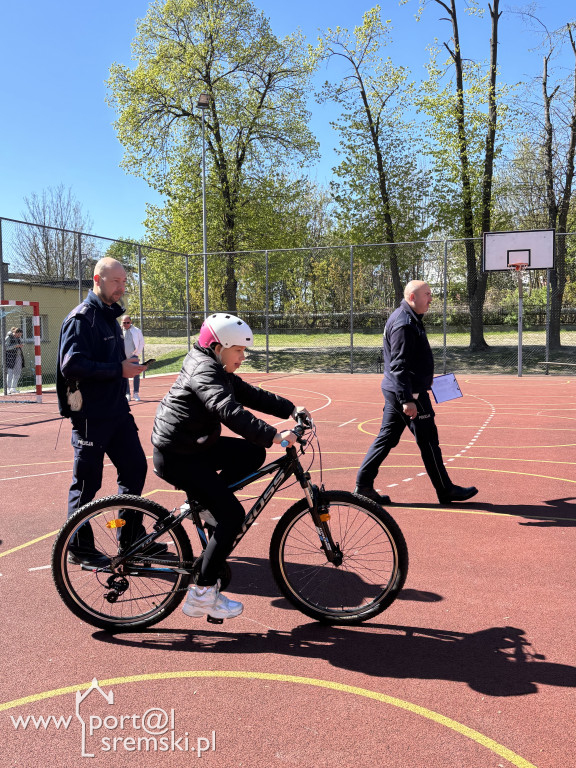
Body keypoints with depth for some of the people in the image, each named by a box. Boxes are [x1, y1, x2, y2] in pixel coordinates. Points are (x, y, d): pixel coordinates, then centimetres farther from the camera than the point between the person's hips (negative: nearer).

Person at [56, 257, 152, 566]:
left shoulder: (110, 316, 17)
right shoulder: (81, 317, -12)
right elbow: (71, 364, -23)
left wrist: (128, 365, 7)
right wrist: (119, 369, -22)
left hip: (117, 410, 9)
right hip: (91, 415, -8)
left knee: (135, 468, 9)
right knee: (87, 482, 0)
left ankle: (131, 537, 24)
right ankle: (79, 548, 16)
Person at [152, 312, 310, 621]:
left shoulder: (217, 370, 11)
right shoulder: (204, 370, -21)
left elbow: (250, 394, 13)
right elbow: (229, 411, -35)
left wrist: (290, 408, 4)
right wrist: (273, 435, -41)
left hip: (197, 445, 10)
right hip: (176, 457, -10)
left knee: (253, 454, 5)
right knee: (232, 515, -12)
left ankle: (204, 500, 10)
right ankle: (201, 594, -5)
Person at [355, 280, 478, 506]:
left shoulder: (409, 319, 16)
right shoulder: (403, 324, -18)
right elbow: (399, 365, -24)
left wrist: (425, 380, 29)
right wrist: (407, 399, -27)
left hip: (395, 392, 11)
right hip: (409, 393, -11)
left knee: (387, 437, 11)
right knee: (428, 441, 0)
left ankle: (363, 485, 14)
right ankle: (446, 490, 12)